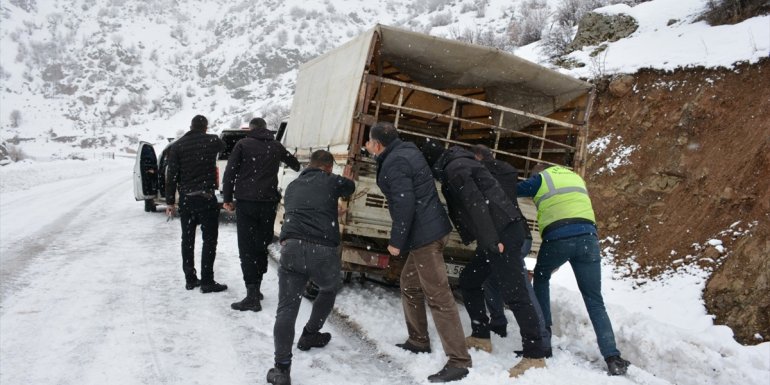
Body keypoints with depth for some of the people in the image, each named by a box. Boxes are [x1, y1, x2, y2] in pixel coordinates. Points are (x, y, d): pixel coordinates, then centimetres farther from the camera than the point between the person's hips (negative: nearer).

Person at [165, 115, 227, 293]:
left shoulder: (177, 146, 2)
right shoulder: (212, 141, -3)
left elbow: (172, 175, -1)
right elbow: (222, 145, 22)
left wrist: (170, 201, 3)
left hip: (185, 198, 4)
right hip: (206, 198, -3)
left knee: (187, 239, 12)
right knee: (209, 239, 1)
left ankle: (190, 279, 18)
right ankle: (207, 281, -1)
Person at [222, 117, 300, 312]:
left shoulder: (243, 144, 3)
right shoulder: (276, 146, 13)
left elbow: (230, 172, -3)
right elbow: (294, 163, 31)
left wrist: (227, 198, 4)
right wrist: (299, 168, 54)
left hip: (246, 202, -3)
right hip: (269, 202, 3)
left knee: (247, 248, -4)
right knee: (261, 245, 15)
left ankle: (252, 295, -12)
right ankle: (255, 289, 22)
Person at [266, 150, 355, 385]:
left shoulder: (292, 186, 26)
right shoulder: (331, 181, 15)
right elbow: (350, 187, 36)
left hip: (292, 247, 2)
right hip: (323, 250, -2)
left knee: (287, 308, -1)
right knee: (329, 290, 30)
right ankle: (309, 335, 39)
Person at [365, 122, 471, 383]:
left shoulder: (394, 163, -16)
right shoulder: (405, 151, 14)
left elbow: (404, 204, -23)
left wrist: (396, 241, -15)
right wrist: (375, 154, 37)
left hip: (425, 234, -11)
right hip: (429, 230, 11)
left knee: (438, 296, -9)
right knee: (409, 284, 22)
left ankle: (458, 361, -7)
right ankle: (419, 341, 32)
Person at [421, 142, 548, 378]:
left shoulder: (455, 168, -7)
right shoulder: (457, 165, 25)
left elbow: (476, 204, -19)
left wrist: (490, 239, -24)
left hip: (504, 233, -10)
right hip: (499, 233, 10)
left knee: (514, 294, -11)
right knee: (468, 280, 18)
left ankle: (535, 356, -9)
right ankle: (481, 337, 24)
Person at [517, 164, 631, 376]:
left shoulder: (541, 178, 15)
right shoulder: (576, 177, 29)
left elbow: (513, 190, 18)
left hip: (558, 237, -3)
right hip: (587, 236, 3)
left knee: (541, 276, 27)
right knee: (594, 301, 5)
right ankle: (612, 357, -7)